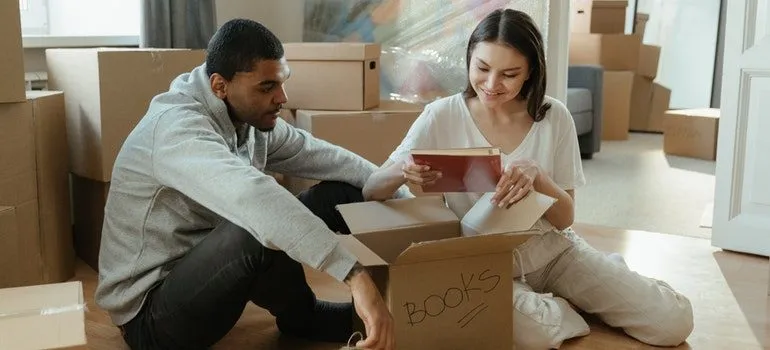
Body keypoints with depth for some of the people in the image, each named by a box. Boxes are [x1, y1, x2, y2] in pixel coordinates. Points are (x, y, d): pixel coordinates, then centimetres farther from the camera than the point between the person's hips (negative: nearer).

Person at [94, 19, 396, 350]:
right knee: (259, 230, -38)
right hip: (151, 311, -8)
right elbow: (250, 195, -47)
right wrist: (356, 273, -55)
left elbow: (317, 154, 6)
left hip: (208, 266, 8)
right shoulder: (177, 127, -30)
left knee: (341, 193, 1)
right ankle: (301, 317, -8)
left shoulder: (250, 116, -3)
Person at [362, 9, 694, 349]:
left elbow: (564, 219, -5)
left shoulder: (554, 116, -7)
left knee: (674, 321, -7)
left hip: (553, 250, 3)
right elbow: (370, 193, -10)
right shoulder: (442, 116, -12)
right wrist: (401, 172, -34)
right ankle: (562, 312, 0)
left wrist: (537, 176, -27)